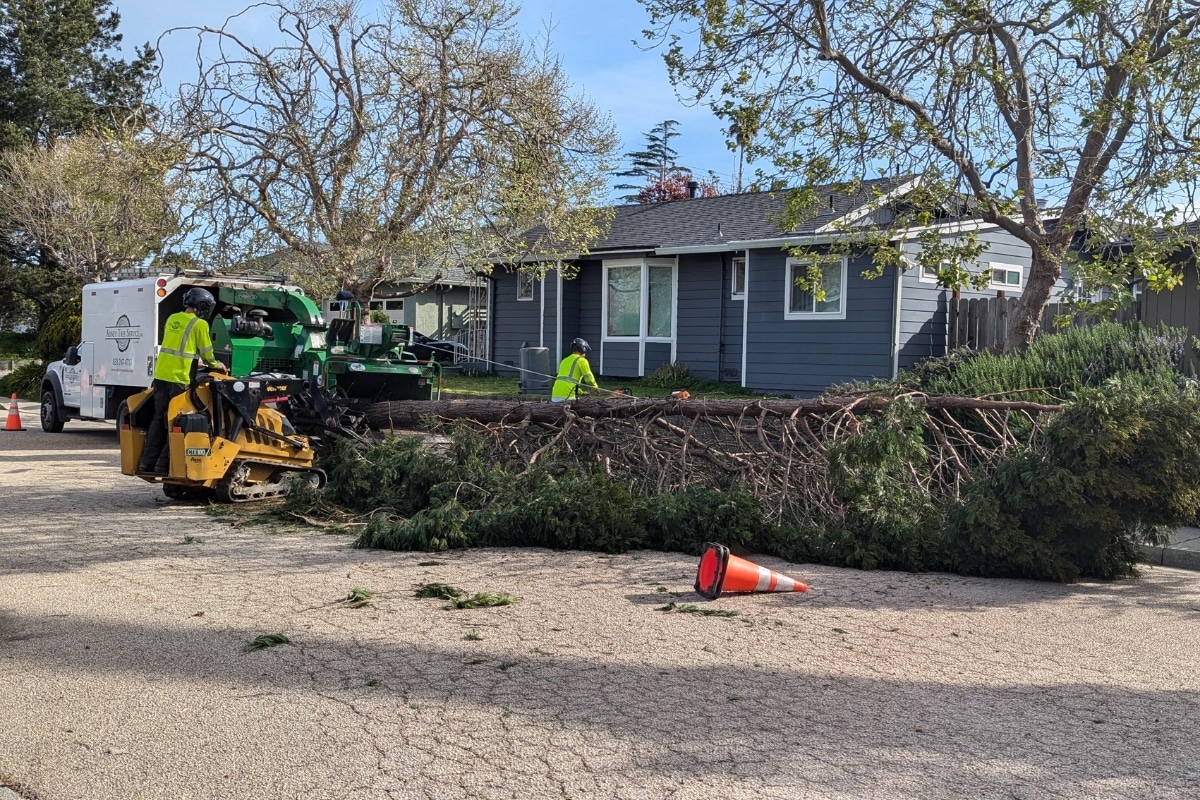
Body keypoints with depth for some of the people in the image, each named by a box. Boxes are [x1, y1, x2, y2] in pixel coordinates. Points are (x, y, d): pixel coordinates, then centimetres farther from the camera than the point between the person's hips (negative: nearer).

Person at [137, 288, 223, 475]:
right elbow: (206, 352, 2)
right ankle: (164, 463, -1)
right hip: (179, 378, -7)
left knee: (159, 419, 12)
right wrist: (215, 364, 22)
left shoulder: (172, 319, 15)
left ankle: (147, 462, 13)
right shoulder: (200, 324, -5)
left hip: (160, 375, 7)